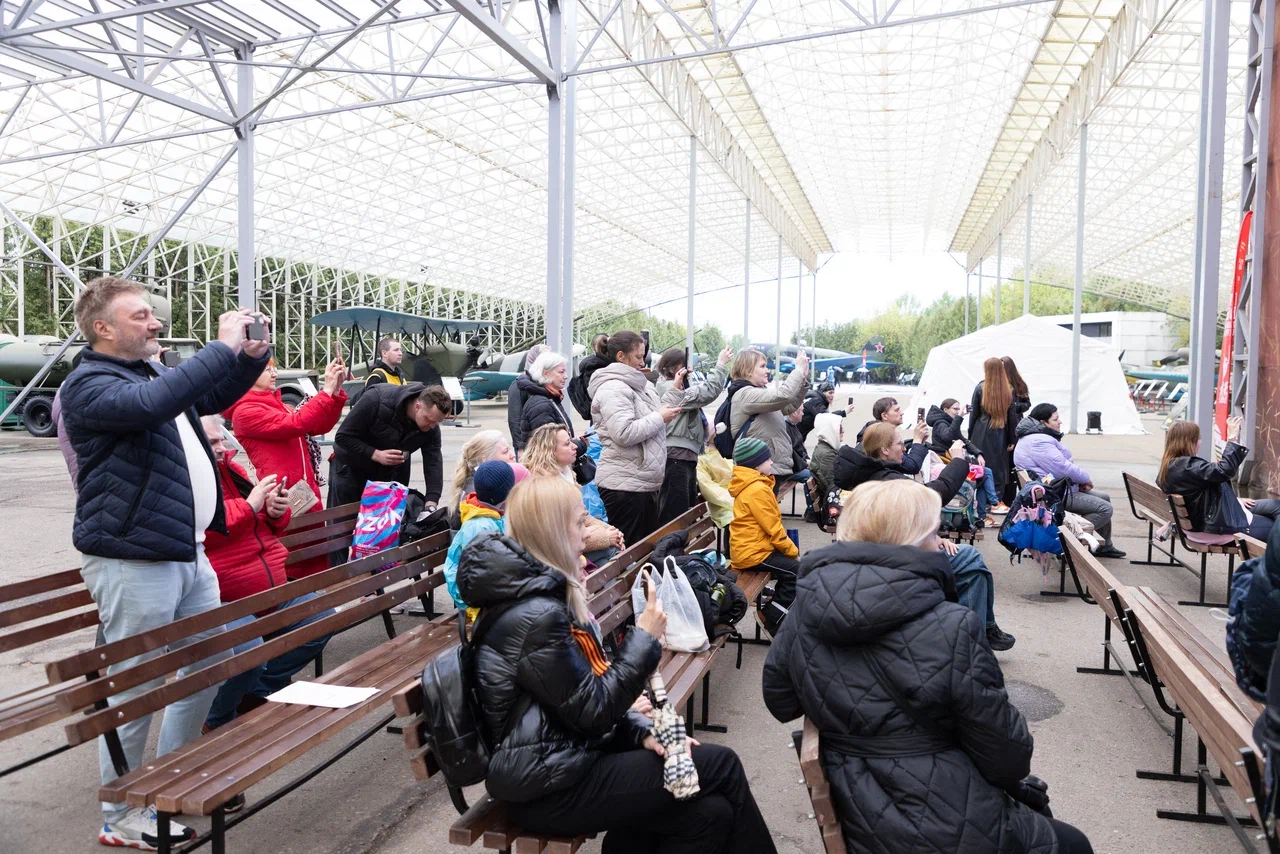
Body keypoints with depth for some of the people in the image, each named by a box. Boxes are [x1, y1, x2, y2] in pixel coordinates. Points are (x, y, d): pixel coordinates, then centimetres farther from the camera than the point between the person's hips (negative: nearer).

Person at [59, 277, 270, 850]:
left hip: (188, 554, 9)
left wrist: (251, 357, 13)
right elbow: (150, 405, -34)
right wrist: (223, 346, -27)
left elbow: (212, 398, 31)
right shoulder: (88, 384, -13)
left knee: (209, 666, 18)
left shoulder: (152, 372, 16)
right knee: (134, 692, 2)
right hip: (132, 562, -9)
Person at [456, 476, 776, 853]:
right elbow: (593, 710, -20)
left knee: (710, 812, -1)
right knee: (721, 765, -4)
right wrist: (644, 637, -13)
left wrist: (642, 730, 0)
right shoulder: (536, 616, -24)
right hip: (550, 787, -8)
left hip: (566, 756, 8)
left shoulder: (539, 591, 7)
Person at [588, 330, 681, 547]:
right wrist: (660, 418, -16)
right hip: (624, 484, -10)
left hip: (646, 481, 10)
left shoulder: (638, 384, 16)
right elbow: (624, 433, -26)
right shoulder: (613, 389, -15)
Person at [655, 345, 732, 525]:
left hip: (686, 456, 11)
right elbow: (709, 391, -19)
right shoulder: (672, 389, -14)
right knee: (676, 511, -9)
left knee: (689, 509, 17)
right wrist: (721, 364, -12)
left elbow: (702, 390, 18)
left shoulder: (671, 386, 18)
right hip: (676, 456, -11)